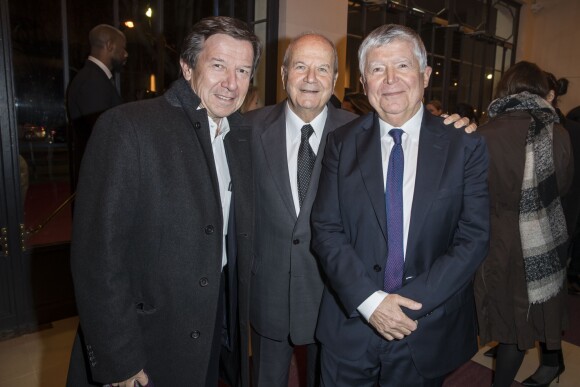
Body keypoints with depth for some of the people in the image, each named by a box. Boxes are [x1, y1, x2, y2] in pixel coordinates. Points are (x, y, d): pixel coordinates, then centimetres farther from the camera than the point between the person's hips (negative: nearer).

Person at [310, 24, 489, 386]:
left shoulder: (466, 146, -4)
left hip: (428, 330, 0)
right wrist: (369, 300, -16)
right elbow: (326, 229, -6)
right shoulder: (341, 142, -3)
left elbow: (474, 238, -7)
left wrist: (410, 302, -15)